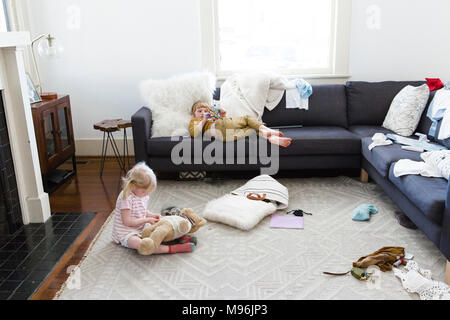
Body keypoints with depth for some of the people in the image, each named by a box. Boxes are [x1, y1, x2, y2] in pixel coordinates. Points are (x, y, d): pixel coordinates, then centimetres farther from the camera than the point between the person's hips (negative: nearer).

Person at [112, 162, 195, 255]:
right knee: (141, 245, -37)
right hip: (126, 233, -10)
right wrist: (147, 220, -17)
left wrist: (152, 215, 0)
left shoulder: (143, 194, 4)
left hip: (142, 228, 10)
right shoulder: (126, 197, -23)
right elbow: (127, 221, -23)